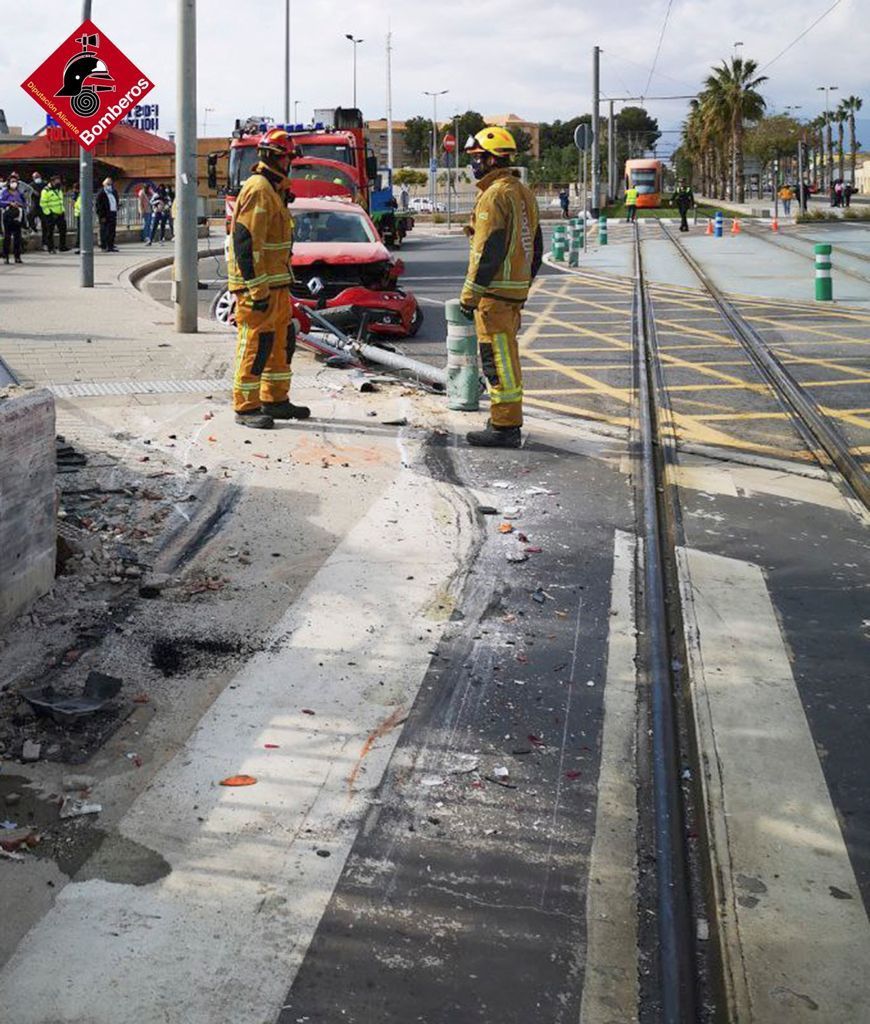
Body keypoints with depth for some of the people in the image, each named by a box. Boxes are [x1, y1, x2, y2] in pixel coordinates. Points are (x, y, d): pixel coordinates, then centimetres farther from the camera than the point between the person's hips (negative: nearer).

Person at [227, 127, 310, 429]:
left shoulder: (272, 189, 18)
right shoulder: (258, 190, -16)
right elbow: (246, 242, -22)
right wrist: (257, 288, -24)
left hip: (276, 283, 11)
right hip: (258, 284, -11)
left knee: (281, 342, 17)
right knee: (255, 345, -5)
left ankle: (275, 400, 27)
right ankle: (246, 407, 1)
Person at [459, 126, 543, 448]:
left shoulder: (494, 195, -14)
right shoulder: (523, 192, 17)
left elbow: (488, 250, -20)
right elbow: (535, 246, 20)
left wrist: (470, 294, -16)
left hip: (494, 291, -10)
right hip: (516, 290, 10)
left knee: (498, 360, -7)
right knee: (506, 357, 16)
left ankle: (504, 428, -5)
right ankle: (508, 419, 24)